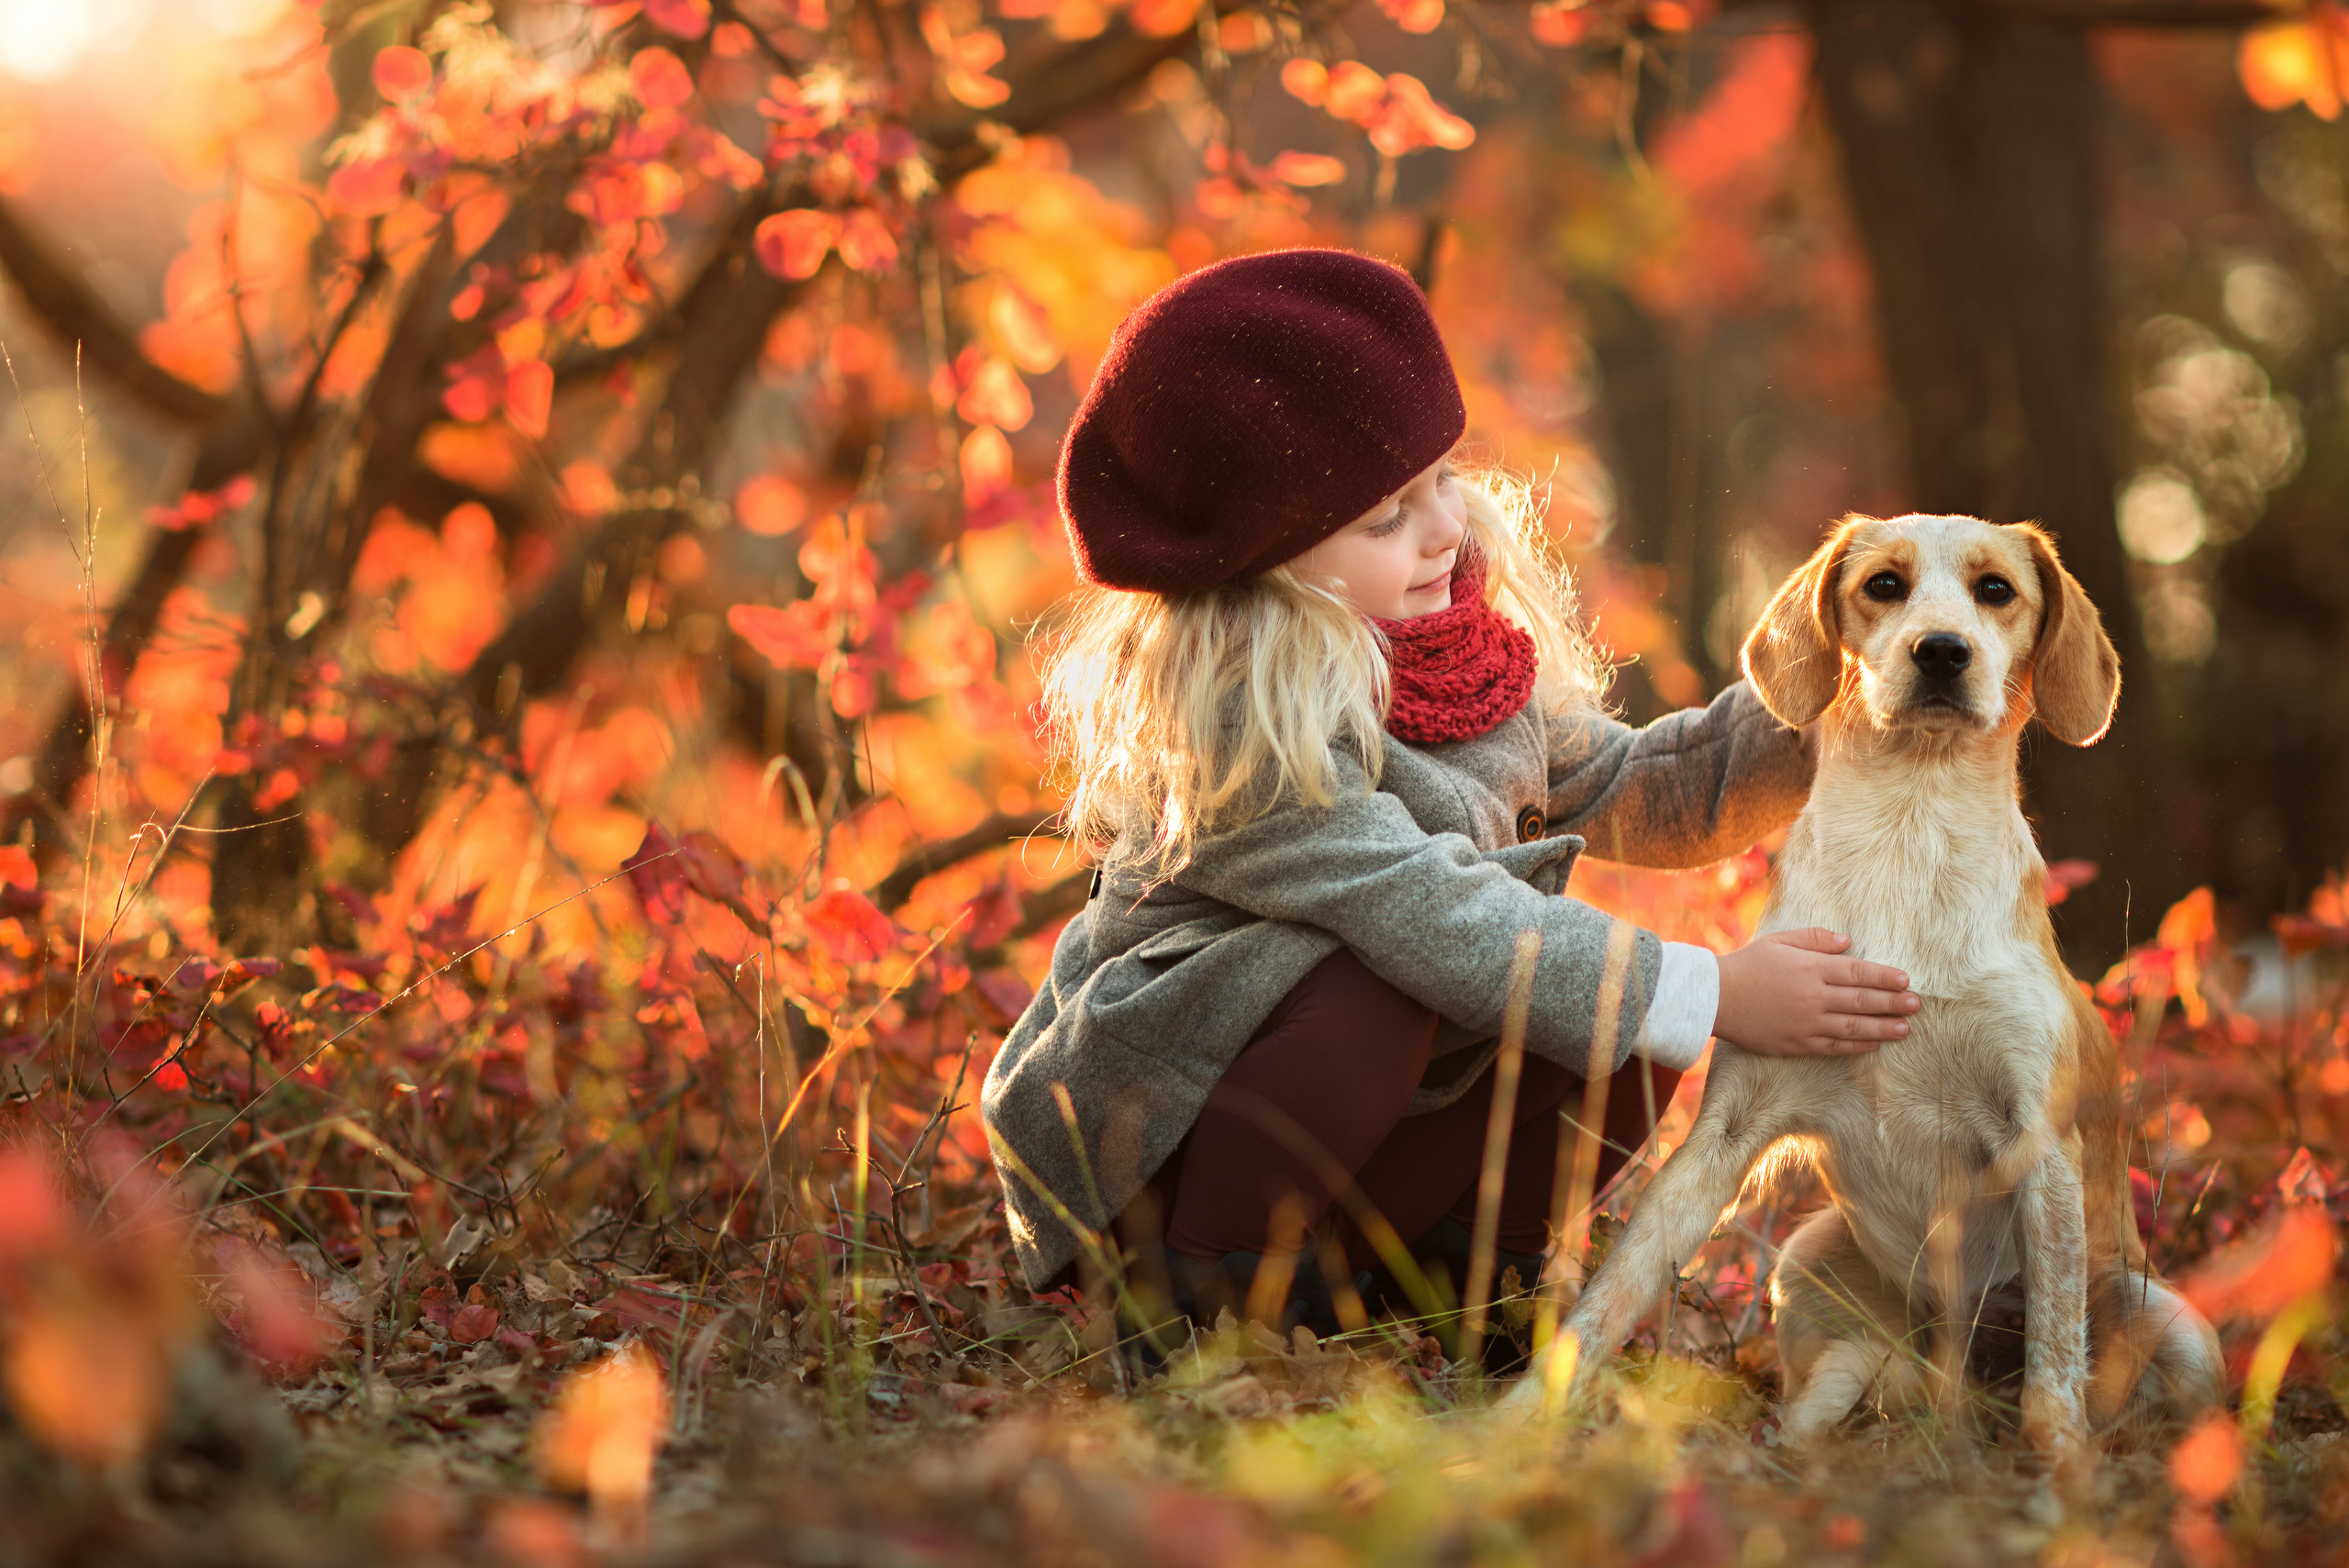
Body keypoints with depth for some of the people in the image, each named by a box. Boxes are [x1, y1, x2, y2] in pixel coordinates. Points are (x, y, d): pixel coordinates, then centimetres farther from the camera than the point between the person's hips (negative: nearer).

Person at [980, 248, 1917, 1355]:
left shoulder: (1471, 648, 2)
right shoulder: (1238, 718, -25)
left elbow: (1624, 795, 11)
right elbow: (1428, 918, -31)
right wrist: (1715, 994, -33)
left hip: (1363, 1133, 7)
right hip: (1153, 1124, -7)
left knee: (1632, 1038, -10)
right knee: (1382, 985, -34)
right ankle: (1219, 1285, -18)